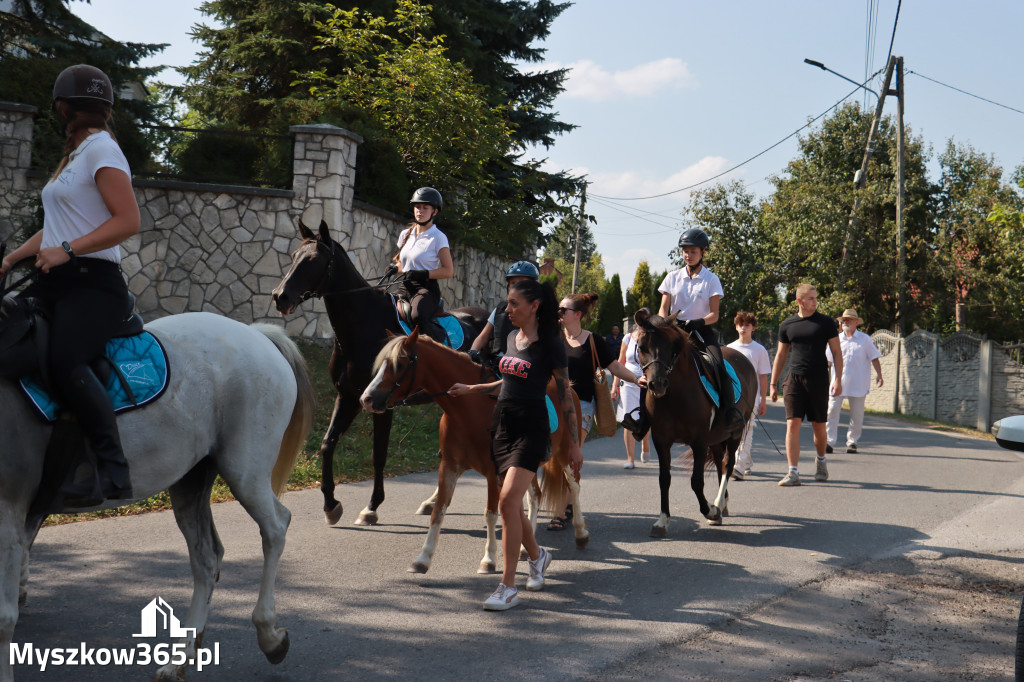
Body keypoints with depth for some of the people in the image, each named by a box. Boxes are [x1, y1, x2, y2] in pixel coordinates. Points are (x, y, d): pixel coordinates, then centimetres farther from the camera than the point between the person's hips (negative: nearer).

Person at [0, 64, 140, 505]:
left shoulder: (101, 149, -5)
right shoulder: (74, 155, 24)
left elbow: (128, 221, -16)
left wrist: (67, 250, -22)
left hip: (93, 282, -10)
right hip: (56, 282, 10)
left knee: (64, 361, -32)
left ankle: (113, 471, -30)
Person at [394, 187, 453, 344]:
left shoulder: (438, 238, -2)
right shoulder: (406, 234, 16)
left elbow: (448, 271, -6)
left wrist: (423, 274, -18)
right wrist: (395, 269, 5)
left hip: (427, 288, -6)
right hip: (405, 286, 6)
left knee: (417, 317, -36)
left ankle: (445, 345, -17)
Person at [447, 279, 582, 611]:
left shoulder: (549, 346, -8)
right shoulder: (512, 337, 12)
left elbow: (565, 395, -6)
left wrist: (575, 444, -5)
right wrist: (470, 389, 22)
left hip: (531, 430, -7)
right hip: (503, 425, 7)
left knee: (508, 500, -18)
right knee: (511, 506, 13)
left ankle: (508, 587, -13)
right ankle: (537, 556, 40)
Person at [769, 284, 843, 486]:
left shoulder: (826, 323, 3)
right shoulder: (787, 325, 9)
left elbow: (837, 353, 4)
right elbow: (781, 355, 16)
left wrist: (838, 380, -6)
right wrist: (773, 384, 13)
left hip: (818, 380, -1)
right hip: (794, 378, 1)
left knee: (818, 426, 7)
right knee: (793, 424, -10)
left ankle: (821, 460, 35)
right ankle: (793, 473, -11)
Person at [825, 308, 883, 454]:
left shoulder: (865, 339, 5)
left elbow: (874, 358, 5)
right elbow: (827, 360, 16)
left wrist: (878, 375, -5)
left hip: (858, 384, -1)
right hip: (838, 383, 1)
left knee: (856, 415, 3)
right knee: (832, 410, -9)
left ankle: (852, 442, 14)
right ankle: (829, 442, -7)